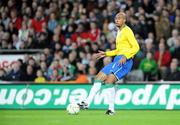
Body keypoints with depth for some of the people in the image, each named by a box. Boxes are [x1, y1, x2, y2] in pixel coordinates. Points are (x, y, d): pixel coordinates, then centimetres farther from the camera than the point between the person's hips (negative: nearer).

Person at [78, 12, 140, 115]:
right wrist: (105, 54, 25)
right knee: (99, 78, 3)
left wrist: (125, 56, -25)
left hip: (124, 61, -10)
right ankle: (87, 102, 1)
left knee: (109, 81, -22)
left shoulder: (127, 31, -6)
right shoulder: (119, 32, 23)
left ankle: (111, 109, -17)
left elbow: (136, 47, -14)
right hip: (118, 60, 10)